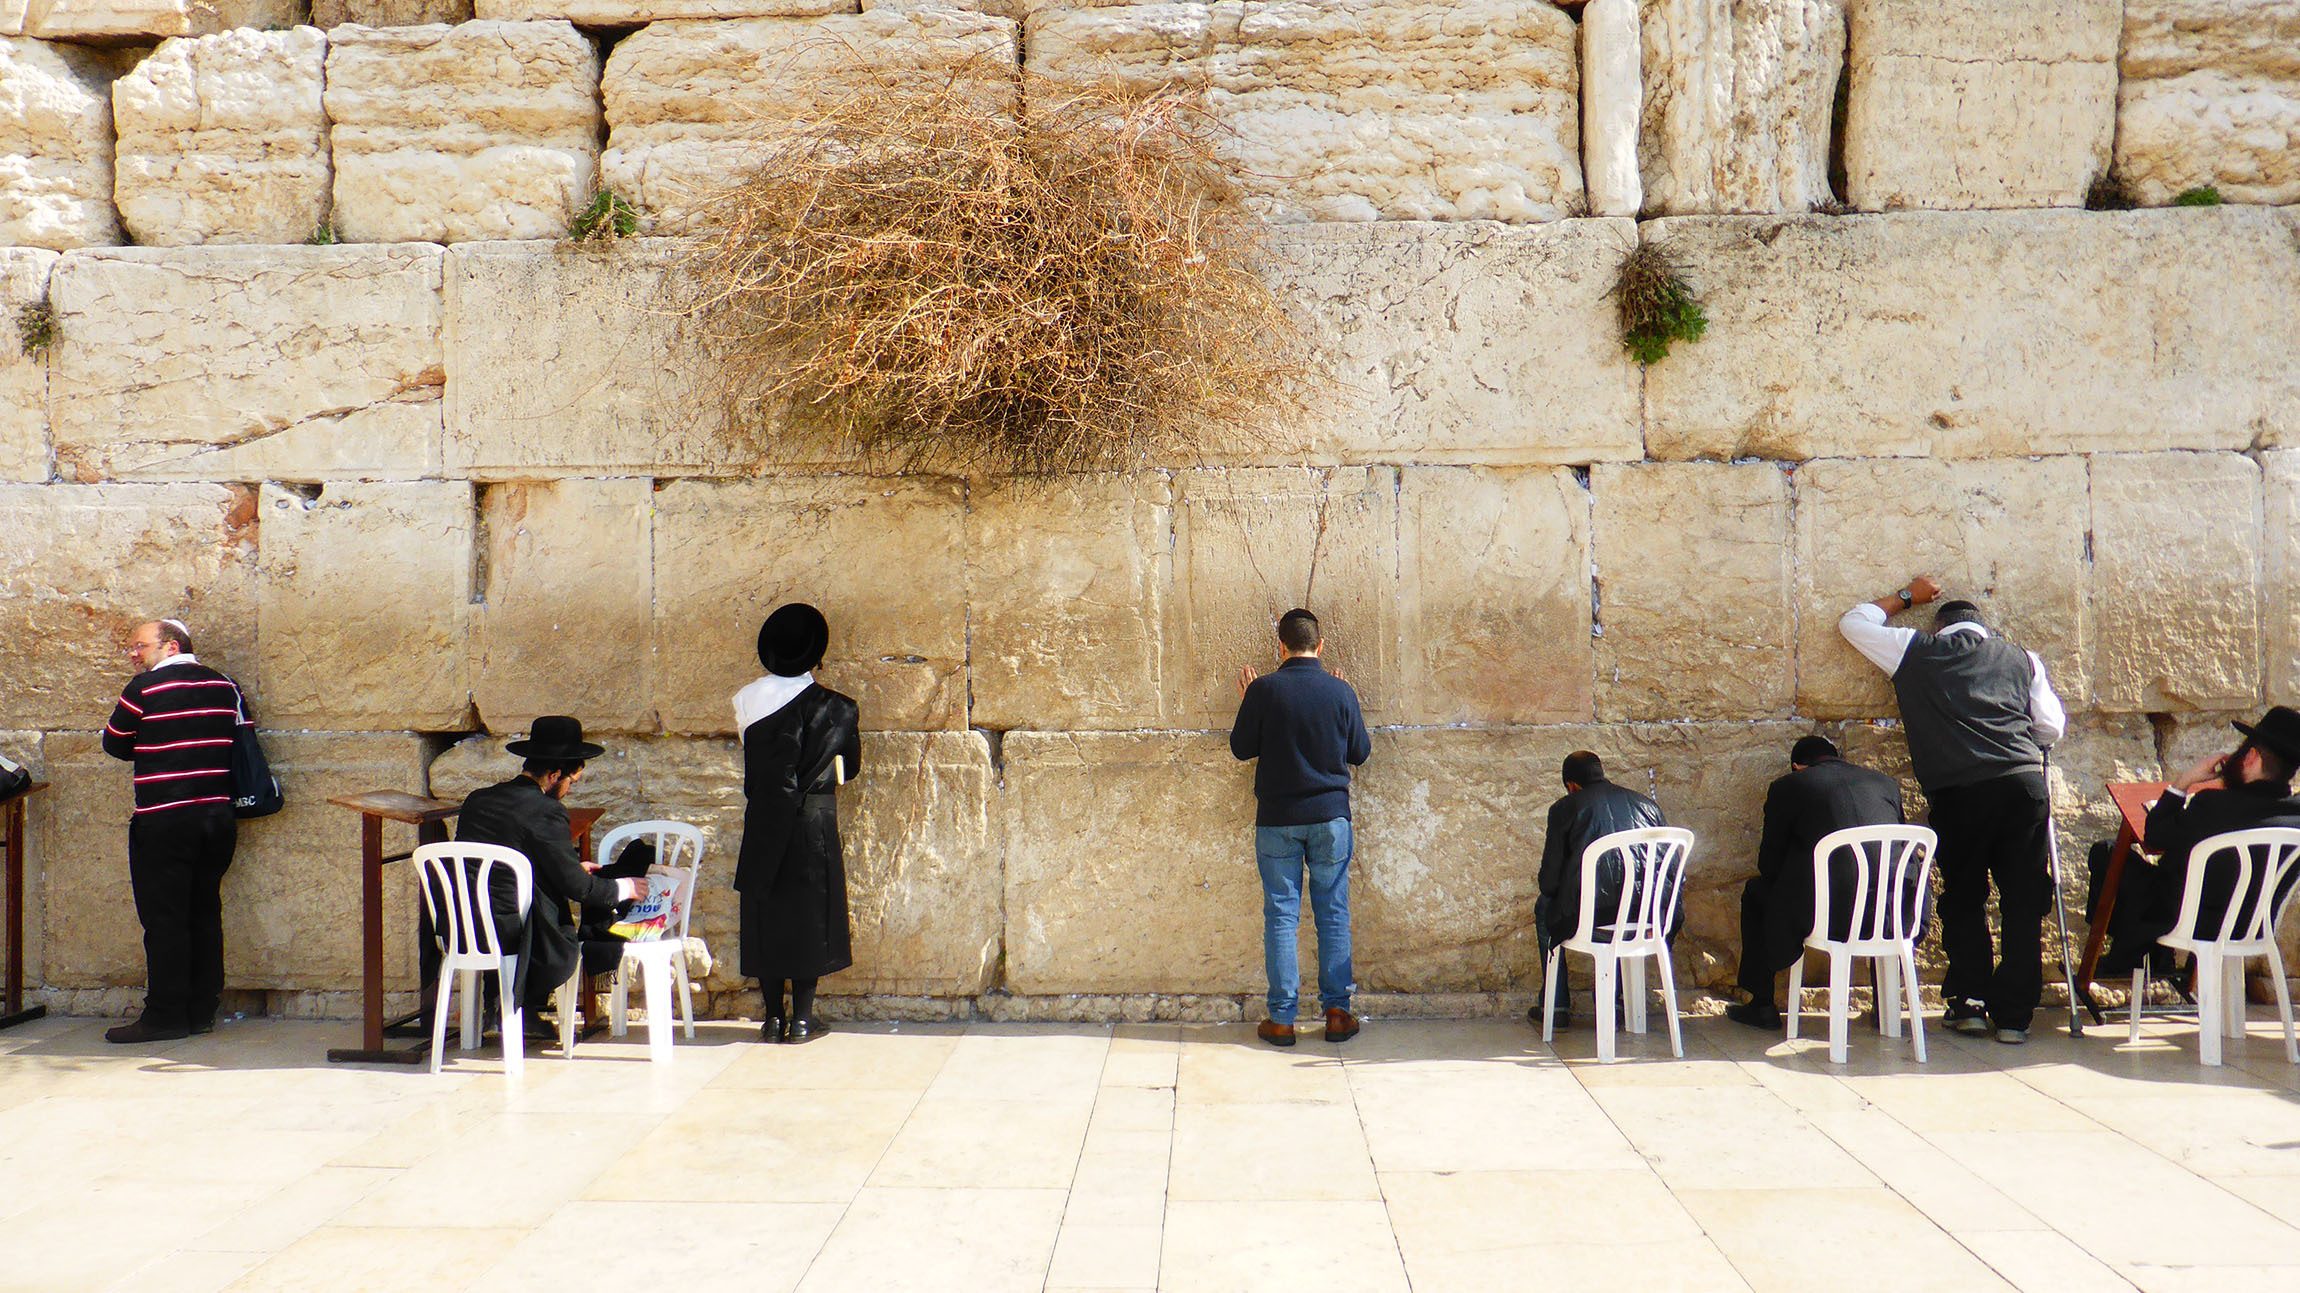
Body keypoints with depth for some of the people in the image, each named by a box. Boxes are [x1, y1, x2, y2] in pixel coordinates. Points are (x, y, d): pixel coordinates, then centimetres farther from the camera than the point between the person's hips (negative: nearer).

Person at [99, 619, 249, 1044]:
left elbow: (114, 744, 4)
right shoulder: (225, 687, 7)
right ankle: (202, 1011, 16)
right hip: (218, 816, 6)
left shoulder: (144, 689, -7)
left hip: (164, 819, -6)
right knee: (205, 913, 12)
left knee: (163, 917, 0)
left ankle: (166, 1015, 2)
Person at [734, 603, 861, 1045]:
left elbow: (752, 756, 6)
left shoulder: (747, 700, -2)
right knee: (811, 914, 6)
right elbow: (852, 765, 5)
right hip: (814, 823, -2)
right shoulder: (835, 708, -7)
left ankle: (773, 1017, 12)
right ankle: (802, 1018, 7)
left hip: (762, 822, 2)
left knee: (765, 914, 9)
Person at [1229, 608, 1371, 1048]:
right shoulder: (1340, 692, -4)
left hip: (1277, 820, -1)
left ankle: (1281, 1019, 7)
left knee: (1281, 916, 4)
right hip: (1331, 817, 1)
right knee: (1333, 914, 9)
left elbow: (1241, 748, 1)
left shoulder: (1263, 690, -9)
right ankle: (1337, 1013, 12)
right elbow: (1361, 752, 7)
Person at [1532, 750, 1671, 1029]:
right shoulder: (1646, 804, 16)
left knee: (1545, 905, 28)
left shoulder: (1565, 808, 5)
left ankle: (1557, 1007, 29)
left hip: (1590, 916, -4)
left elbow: (1550, 880, 3)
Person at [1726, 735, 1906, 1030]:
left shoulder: (1787, 787, 7)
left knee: (1755, 892, 25)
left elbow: (1770, 863, 11)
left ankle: (1762, 1005, 28)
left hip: (1827, 916, -4)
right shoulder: (1886, 782, 18)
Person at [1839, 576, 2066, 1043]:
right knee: (2024, 900, 7)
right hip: (2024, 782, 1)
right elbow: (2052, 727, 18)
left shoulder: (1916, 651, 14)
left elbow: (1854, 622, 26)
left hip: (1957, 791, -1)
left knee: (1963, 897, 14)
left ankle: (1968, 1001, 11)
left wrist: (1906, 597, 38)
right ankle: (2013, 1014, 8)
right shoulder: (2021, 659, 18)